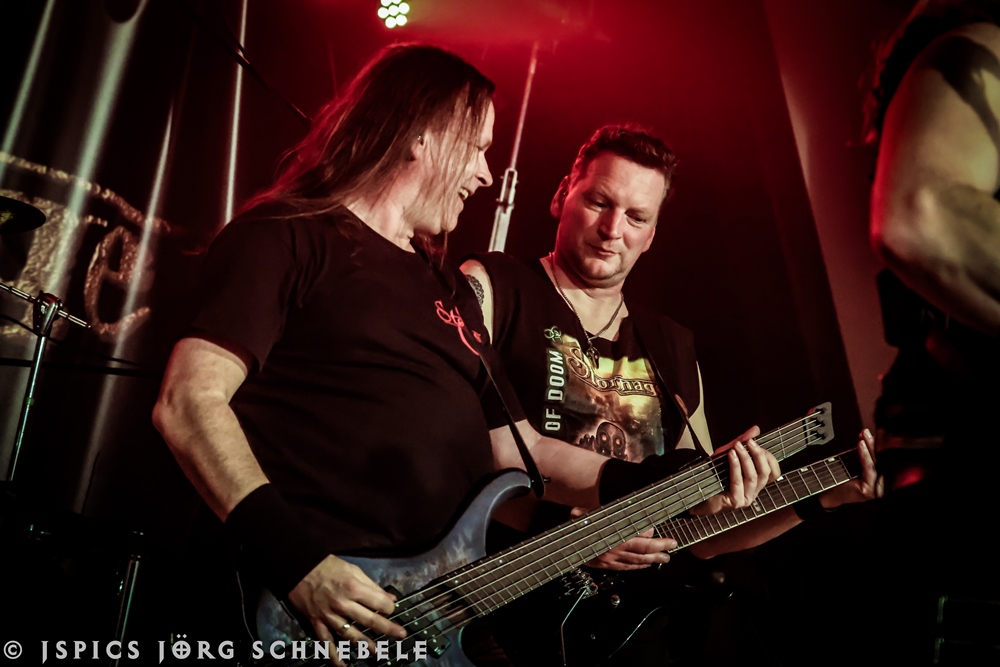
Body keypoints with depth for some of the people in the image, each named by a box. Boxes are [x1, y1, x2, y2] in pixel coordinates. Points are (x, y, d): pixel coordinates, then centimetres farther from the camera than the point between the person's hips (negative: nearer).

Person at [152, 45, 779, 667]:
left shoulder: (452, 289, 15)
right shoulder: (289, 236, -4)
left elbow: (515, 446, 13)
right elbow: (188, 402, -12)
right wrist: (298, 562, -20)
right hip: (294, 610, -6)